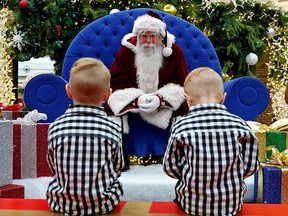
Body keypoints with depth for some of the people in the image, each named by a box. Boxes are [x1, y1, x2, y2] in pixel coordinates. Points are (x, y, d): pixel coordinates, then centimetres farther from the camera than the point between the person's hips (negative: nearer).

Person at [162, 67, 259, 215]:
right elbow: (250, 166, -3)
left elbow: (171, 167, -5)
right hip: (232, 204, 2)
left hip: (191, 204, -1)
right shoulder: (240, 125, -9)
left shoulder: (181, 127, -13)